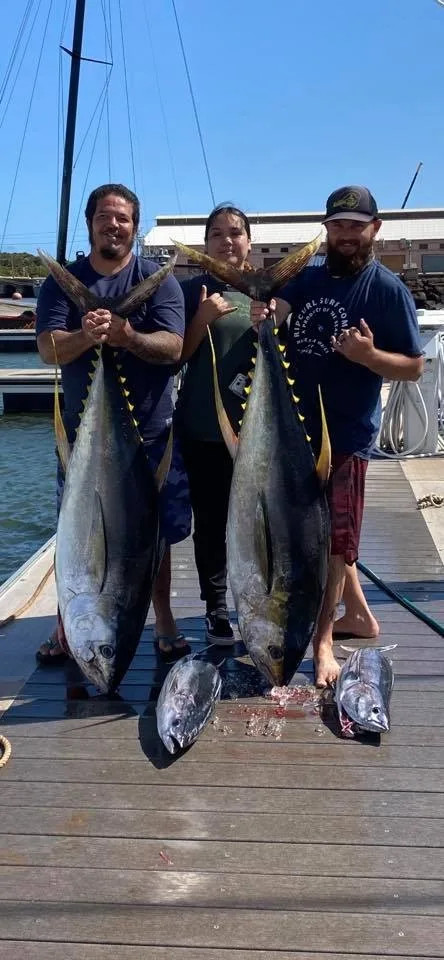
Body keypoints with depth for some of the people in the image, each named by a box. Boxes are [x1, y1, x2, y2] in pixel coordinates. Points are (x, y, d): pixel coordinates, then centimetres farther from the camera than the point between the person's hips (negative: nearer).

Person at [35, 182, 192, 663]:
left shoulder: (158, 280, -1)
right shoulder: (61, 282, 2)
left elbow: (173, 347, -14)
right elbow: (48, 349, -12)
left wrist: (127, 336, -34)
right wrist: (84, 336, -34)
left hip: (149, 430, -1)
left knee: (154, 532, 8)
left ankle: (163, 620, 24)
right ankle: (67, 623, 23)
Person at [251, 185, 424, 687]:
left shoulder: (388, 289, -7)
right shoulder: (309, 274, 8)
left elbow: (414, 366, -7)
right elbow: (278, 305, -10)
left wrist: (368, 354, -25)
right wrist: (264, 312, -33)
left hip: (346, 433, -6)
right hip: (297, 425, 6)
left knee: (333, 537, -1)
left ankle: (323, 640, 10)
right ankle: (358, 614, 34)